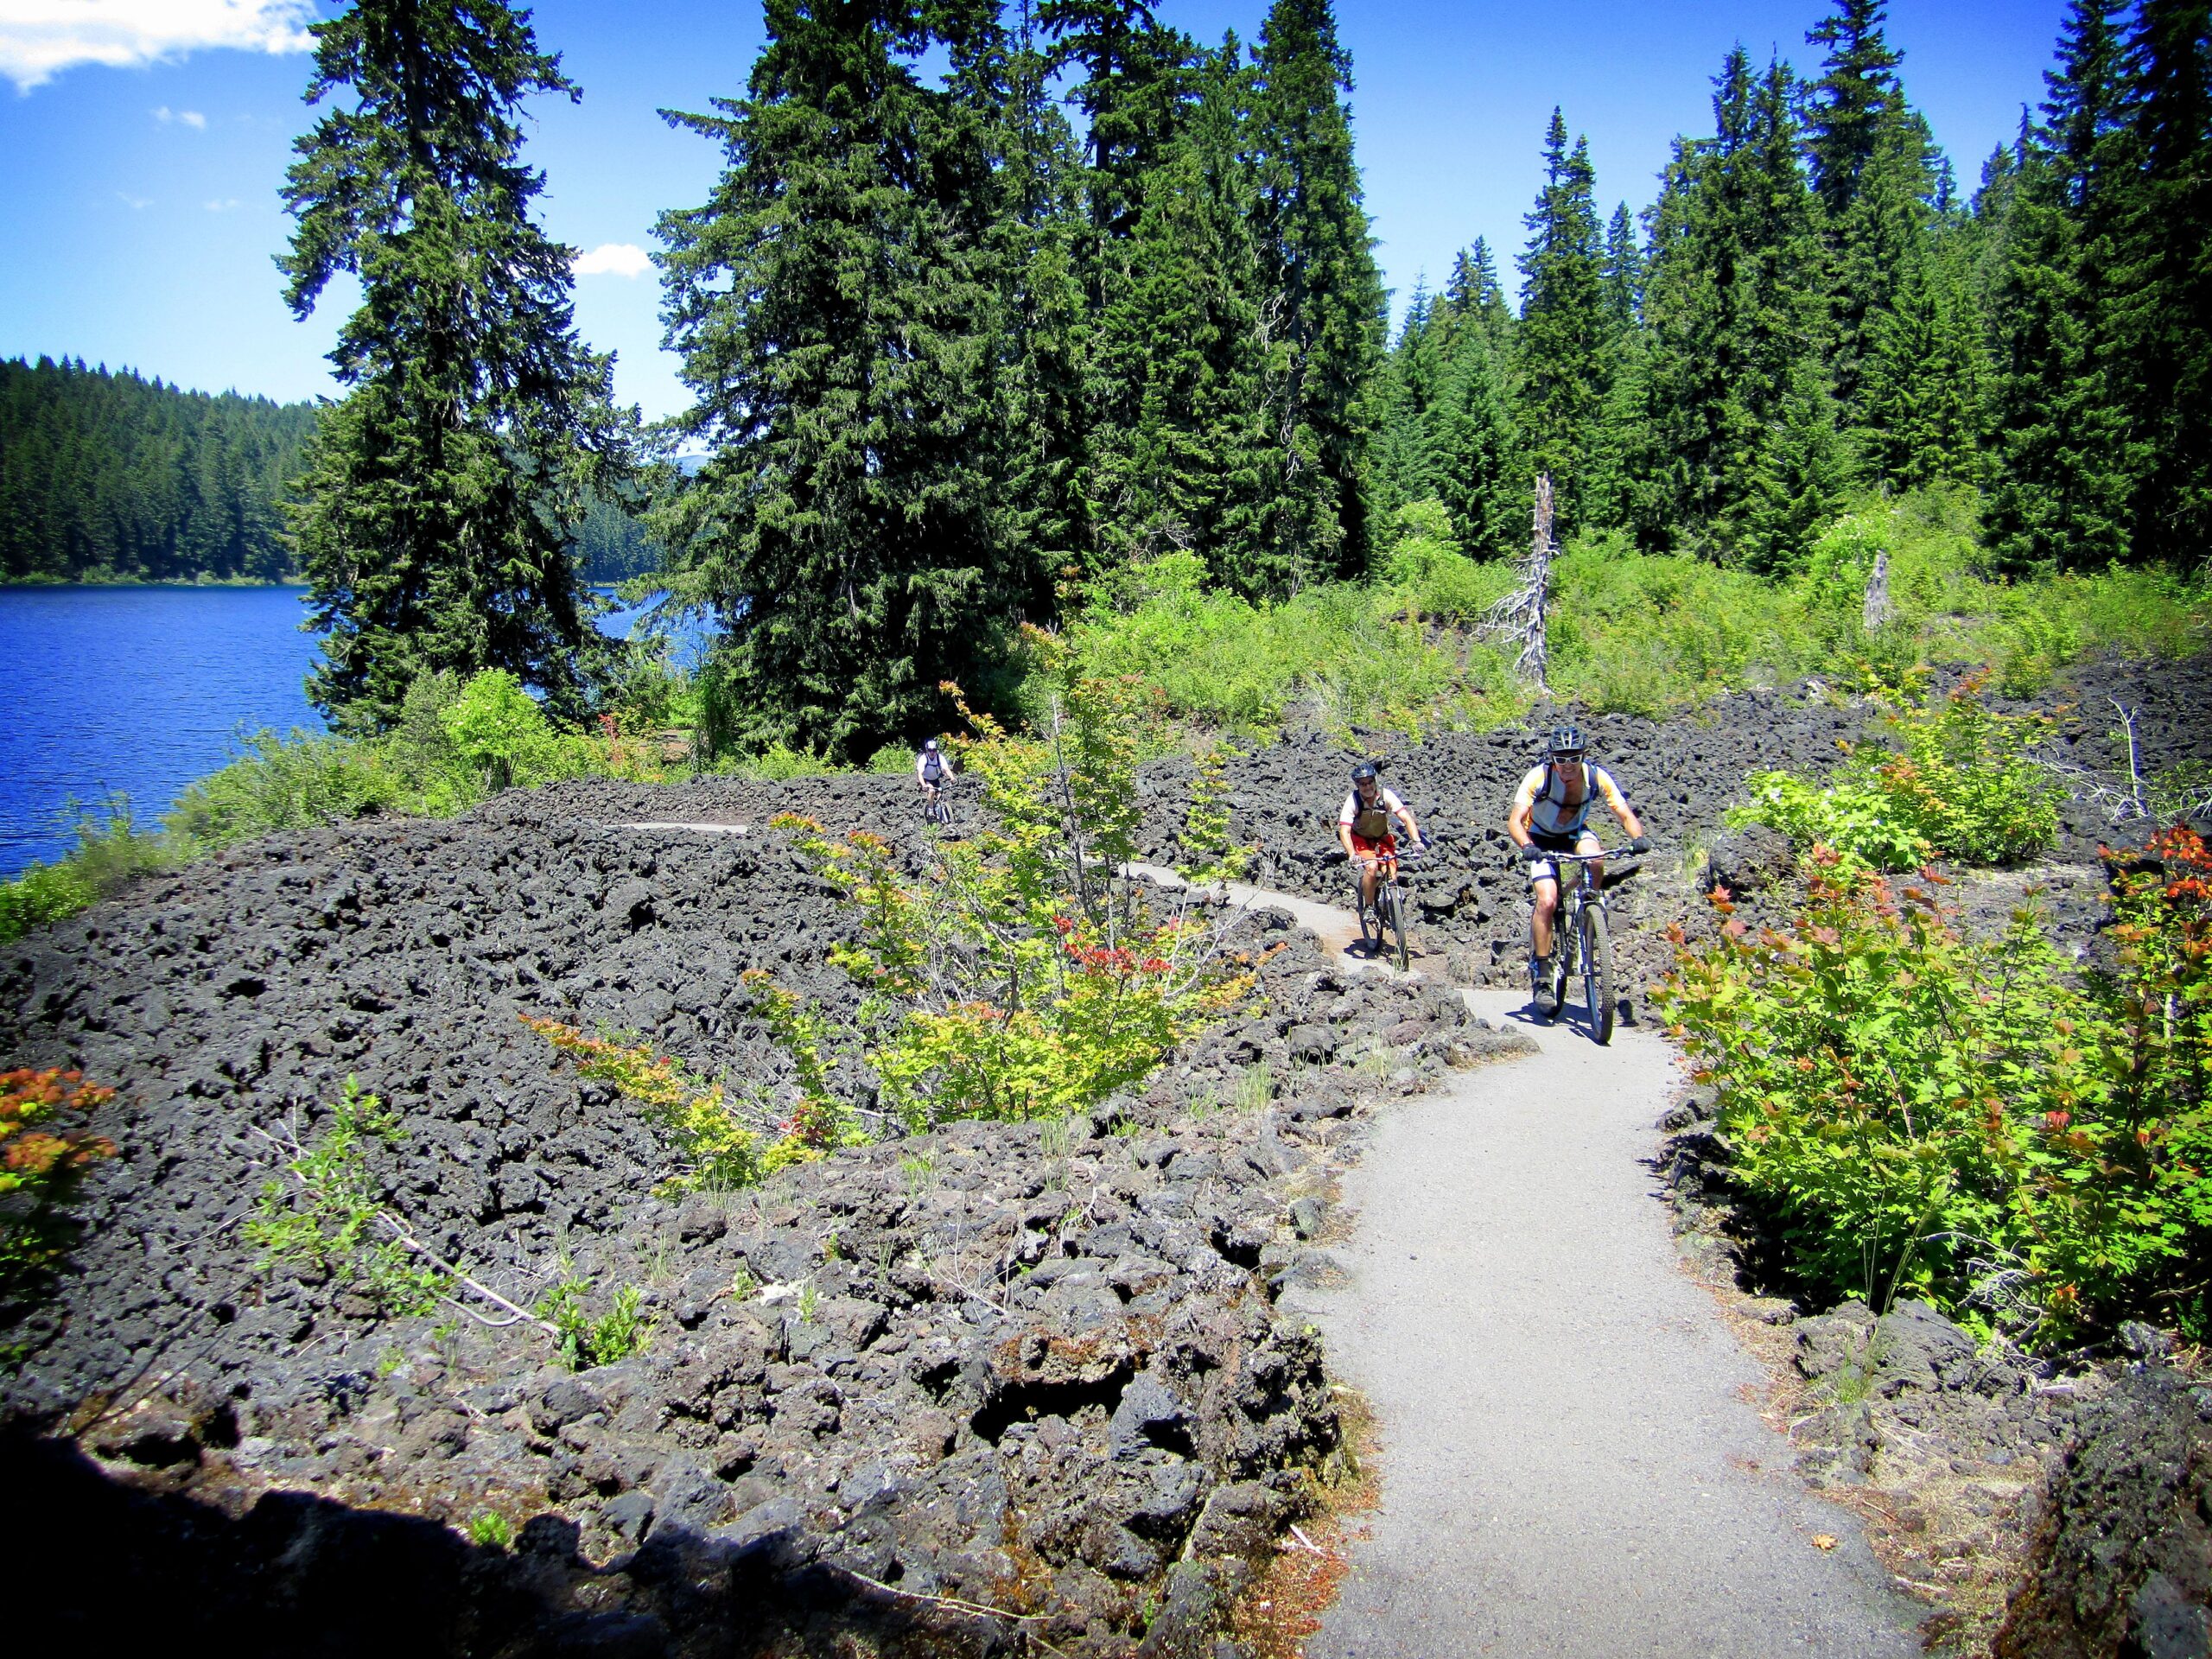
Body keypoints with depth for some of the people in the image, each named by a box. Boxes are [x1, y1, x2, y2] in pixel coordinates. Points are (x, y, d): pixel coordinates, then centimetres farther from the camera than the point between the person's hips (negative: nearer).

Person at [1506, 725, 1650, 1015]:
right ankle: (1541, 976, -13)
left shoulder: (1596, 776, -21)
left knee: (1595, 861, -34)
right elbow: (1515, 820, -33)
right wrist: (1526, 846, -52)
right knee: (1547, 901, -22)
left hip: (1576, 833, 2)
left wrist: (1639, 836, -44)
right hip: (1542, 839, -2)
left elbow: (1625, 813, -23)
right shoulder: (1539, 777, -28)